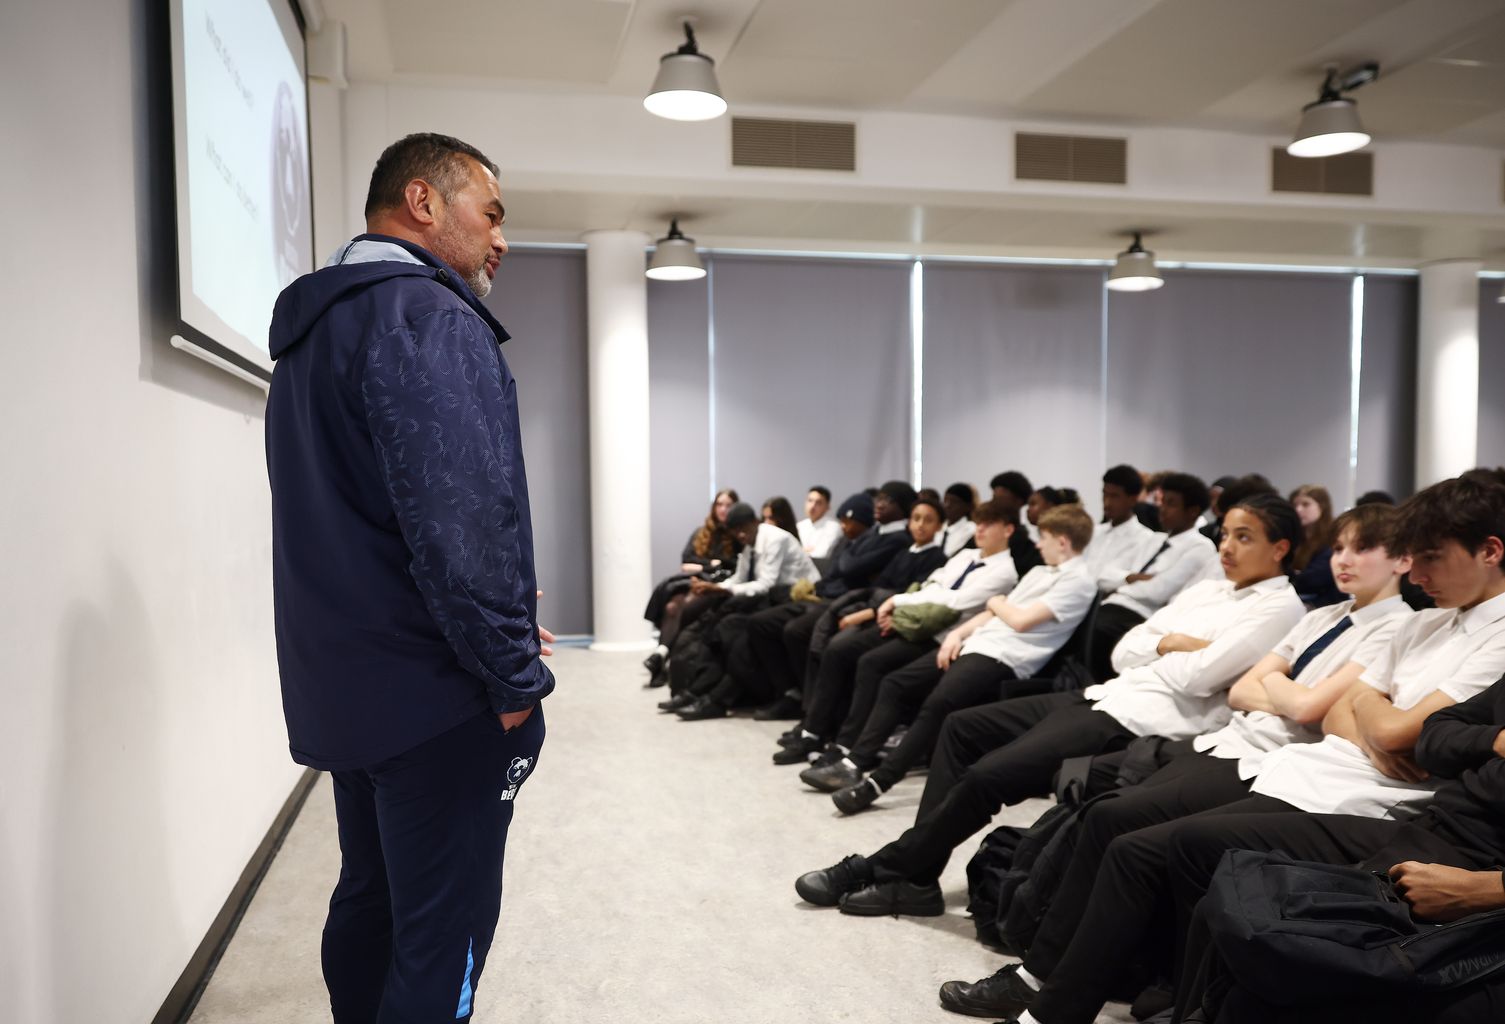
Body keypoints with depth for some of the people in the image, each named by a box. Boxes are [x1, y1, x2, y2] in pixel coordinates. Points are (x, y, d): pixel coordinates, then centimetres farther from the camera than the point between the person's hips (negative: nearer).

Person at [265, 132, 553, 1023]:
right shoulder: (427, 317, -15)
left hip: (342, 684, 10)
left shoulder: (313, 326, 16)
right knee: (441, 936, 2)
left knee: (371, 900, 21)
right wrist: (516, 673, -16)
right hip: (436, 692, -10)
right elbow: (461, 520, -25)